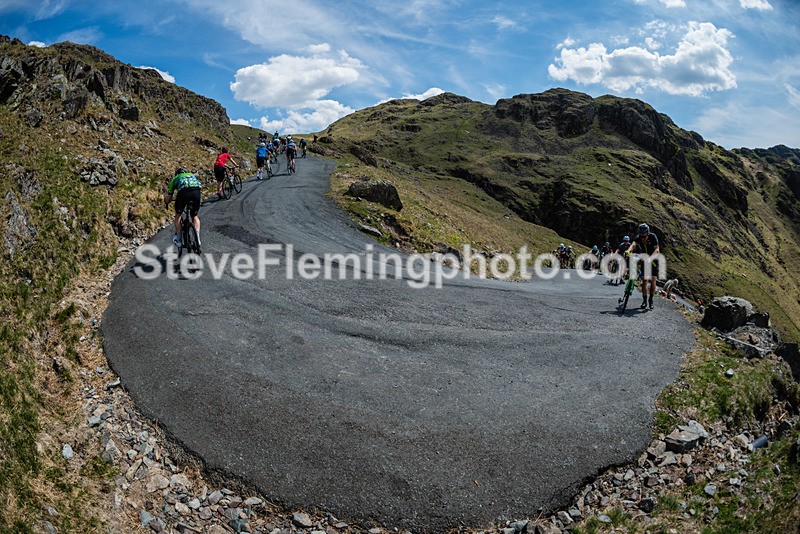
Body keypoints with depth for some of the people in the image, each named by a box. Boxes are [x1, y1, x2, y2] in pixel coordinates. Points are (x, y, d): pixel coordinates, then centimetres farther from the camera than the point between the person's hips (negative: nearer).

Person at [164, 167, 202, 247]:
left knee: (178, 215, 22)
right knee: (195, 216, 24)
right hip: (196, 192, 2)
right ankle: (197, 237, 11)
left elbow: (168, 198, 31)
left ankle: (178, 238, 19)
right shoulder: (192, 175, 40)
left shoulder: (175, 178, 32)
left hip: (183, 192, -2)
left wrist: (166, 203, 52)